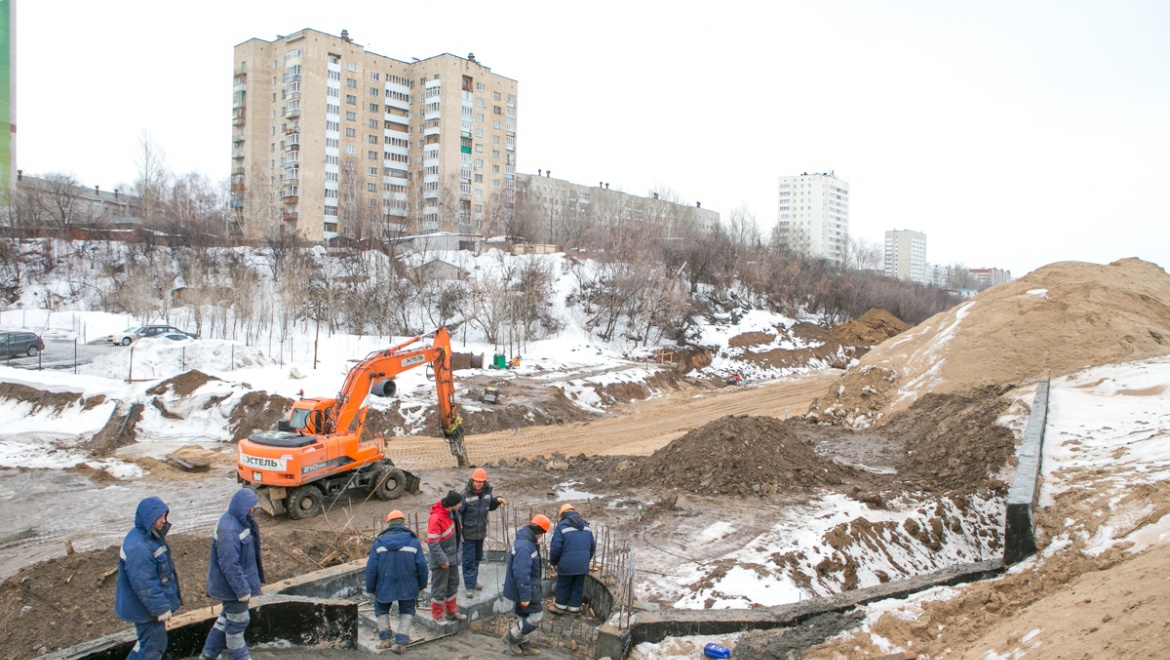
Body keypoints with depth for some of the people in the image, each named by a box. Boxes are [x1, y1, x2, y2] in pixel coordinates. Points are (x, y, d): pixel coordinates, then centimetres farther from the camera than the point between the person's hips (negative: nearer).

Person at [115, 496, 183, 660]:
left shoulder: (151, 536, 4)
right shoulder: (138, 547, -29)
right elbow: (144, 584, -29)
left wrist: (176, 590, 23)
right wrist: (160, 608, -23)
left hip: (151, 603, 10)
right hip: (145, 608, -10)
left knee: (148, 640, 24)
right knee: (154, 645, 4)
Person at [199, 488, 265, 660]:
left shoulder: (239, 520, 1)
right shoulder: (229, 530, -30)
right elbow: (229, 564, -28)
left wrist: (257, 564, 25)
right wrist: (242, 589, -23)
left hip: (235, 581, 10)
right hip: (232, 584, -10)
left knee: (228, 617, 23)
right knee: (237, 621, 8)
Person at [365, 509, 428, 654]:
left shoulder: (379, 541, -4)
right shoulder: (413, 541, -4)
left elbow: (371, 568, -3)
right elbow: (421, 566, -3)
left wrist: (371, 588, 8)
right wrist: (421, 585, 10)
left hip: (384, 586, 0)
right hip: (407, 587, 0)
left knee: (381, 610, 24)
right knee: (407, 612, 17)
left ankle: (385, 637, 18)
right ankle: (400, 641, 6)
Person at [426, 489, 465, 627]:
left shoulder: (452, 513, -1)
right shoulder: (436, 518, -27)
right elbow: (432, 543, -25)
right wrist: (442, 560, -21)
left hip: (452, 558, 9)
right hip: (441, 561, -9)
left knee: (453, 585, 21)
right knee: (439, 589, 5)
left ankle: (451, 612, 36)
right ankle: (438, 616, 20)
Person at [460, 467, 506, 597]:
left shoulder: (487, 491, -1)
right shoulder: (465, 494, -19)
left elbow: (490, 507, 15)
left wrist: (497, 500, -4)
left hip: (481, 532, 6)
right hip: (468, 532, -6)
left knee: (478, 558, 20)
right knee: (469, 559, 0)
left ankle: (474, 580, 37)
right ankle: (470, 586, 9)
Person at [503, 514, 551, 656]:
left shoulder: (525, 540, 5)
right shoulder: (524, 546, -29)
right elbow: (521, 573, -30)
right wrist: (525, 596, -26)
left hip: (524, 586, 10)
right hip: (526, 588, -10)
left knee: (523, 615, 19)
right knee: (536, 615, -2)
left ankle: (523, 645, 31)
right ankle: (512, 636, 9)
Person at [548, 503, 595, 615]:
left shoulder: (562, 526, -7)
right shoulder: (586, 526, 10)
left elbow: (555, 547, -11)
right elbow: (592, 547, 14)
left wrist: (553, 562, 4)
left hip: (567, 564, -4)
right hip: (583, 564, 4)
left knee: (563, 586, 13)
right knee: (578, 587, 14)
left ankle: (560, 607, 25)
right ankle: (574, 608, 22)